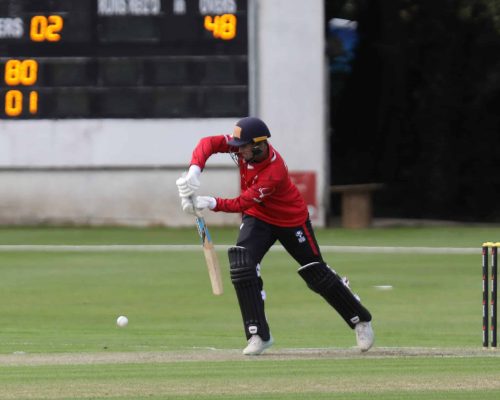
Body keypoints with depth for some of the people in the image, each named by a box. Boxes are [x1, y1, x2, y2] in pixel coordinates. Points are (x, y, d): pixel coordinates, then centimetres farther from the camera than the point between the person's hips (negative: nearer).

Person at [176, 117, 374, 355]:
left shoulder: (274, 172, -37)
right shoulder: (245, 146, -20)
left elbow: (241, 203, -38)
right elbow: (209, 143, -22)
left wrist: (211, 203, -49)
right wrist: (194, 171, -38)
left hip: (292, 220, -5)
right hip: (258, 218, 5)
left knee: (317, 275, 3)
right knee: (242, 265, -19)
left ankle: (361, 321, 26)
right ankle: (258, 335, -14)